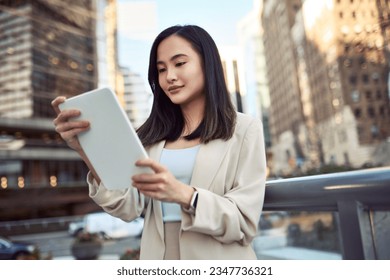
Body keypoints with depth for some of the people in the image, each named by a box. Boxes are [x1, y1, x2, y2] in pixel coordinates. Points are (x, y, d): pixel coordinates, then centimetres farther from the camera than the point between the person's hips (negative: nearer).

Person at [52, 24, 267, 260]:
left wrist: (184, 195, -29)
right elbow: (130, 209, -8)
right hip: (158, 257, 3)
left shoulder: (245, 129, -6)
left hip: (219, 263, -3)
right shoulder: (154, 137, 4)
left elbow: (246, 221, -14)